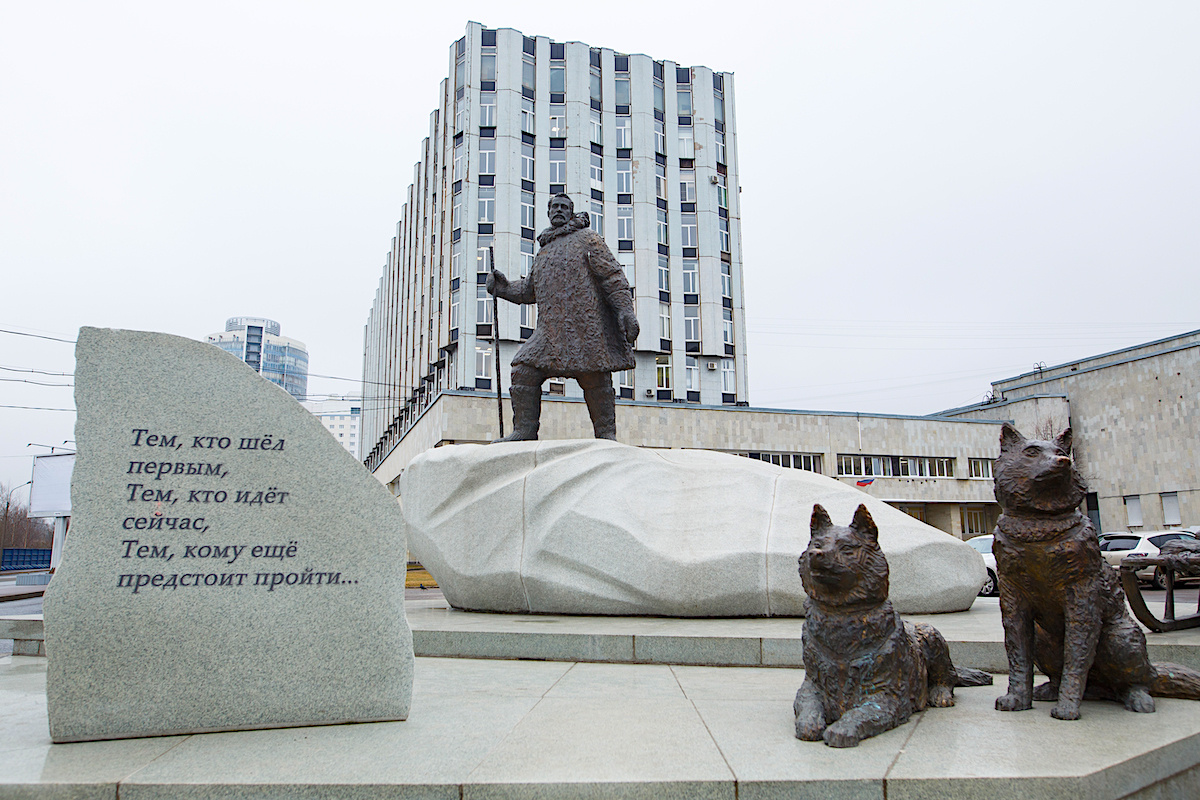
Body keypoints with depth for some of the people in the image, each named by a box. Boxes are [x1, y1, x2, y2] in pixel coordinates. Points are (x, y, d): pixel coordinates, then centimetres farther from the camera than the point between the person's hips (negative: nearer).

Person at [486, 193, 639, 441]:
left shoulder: (587, 239, 8)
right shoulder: (543, 251, 25)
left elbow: (612, 276, -1)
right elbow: (529, 290, 32)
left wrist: (625, 309, -12)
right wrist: (504, 287, 16)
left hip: (587, 327, -5)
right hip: (551, 331, 5)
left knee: (596, 380, -4)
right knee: (524, 371, -5)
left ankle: (606, 434, 9)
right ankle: (524, 431, 1)